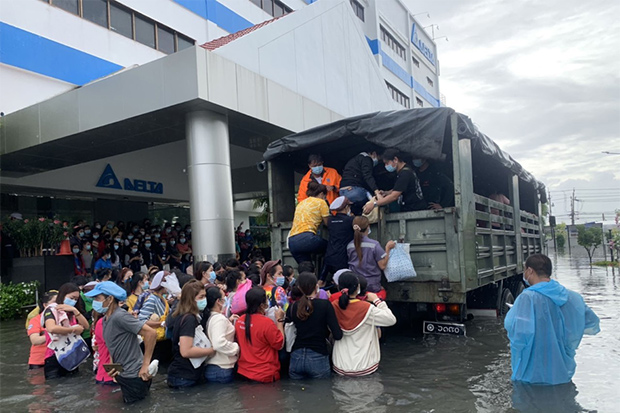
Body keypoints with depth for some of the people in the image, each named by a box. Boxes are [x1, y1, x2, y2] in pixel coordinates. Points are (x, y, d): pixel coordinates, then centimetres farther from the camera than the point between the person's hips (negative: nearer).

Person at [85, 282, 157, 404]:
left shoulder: (120, 316, -21)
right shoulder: (105, 320, 7)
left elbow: (151, 333, -26)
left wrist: (145, 365, -24)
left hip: (134, 375, -9)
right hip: (123, 374, 9)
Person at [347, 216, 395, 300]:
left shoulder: (349, 246, -1)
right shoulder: (374, 245, -15)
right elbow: (382, 266, -10)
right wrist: (388, 248, -1)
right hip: (372, 286, -3)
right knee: (382, 291, 21)